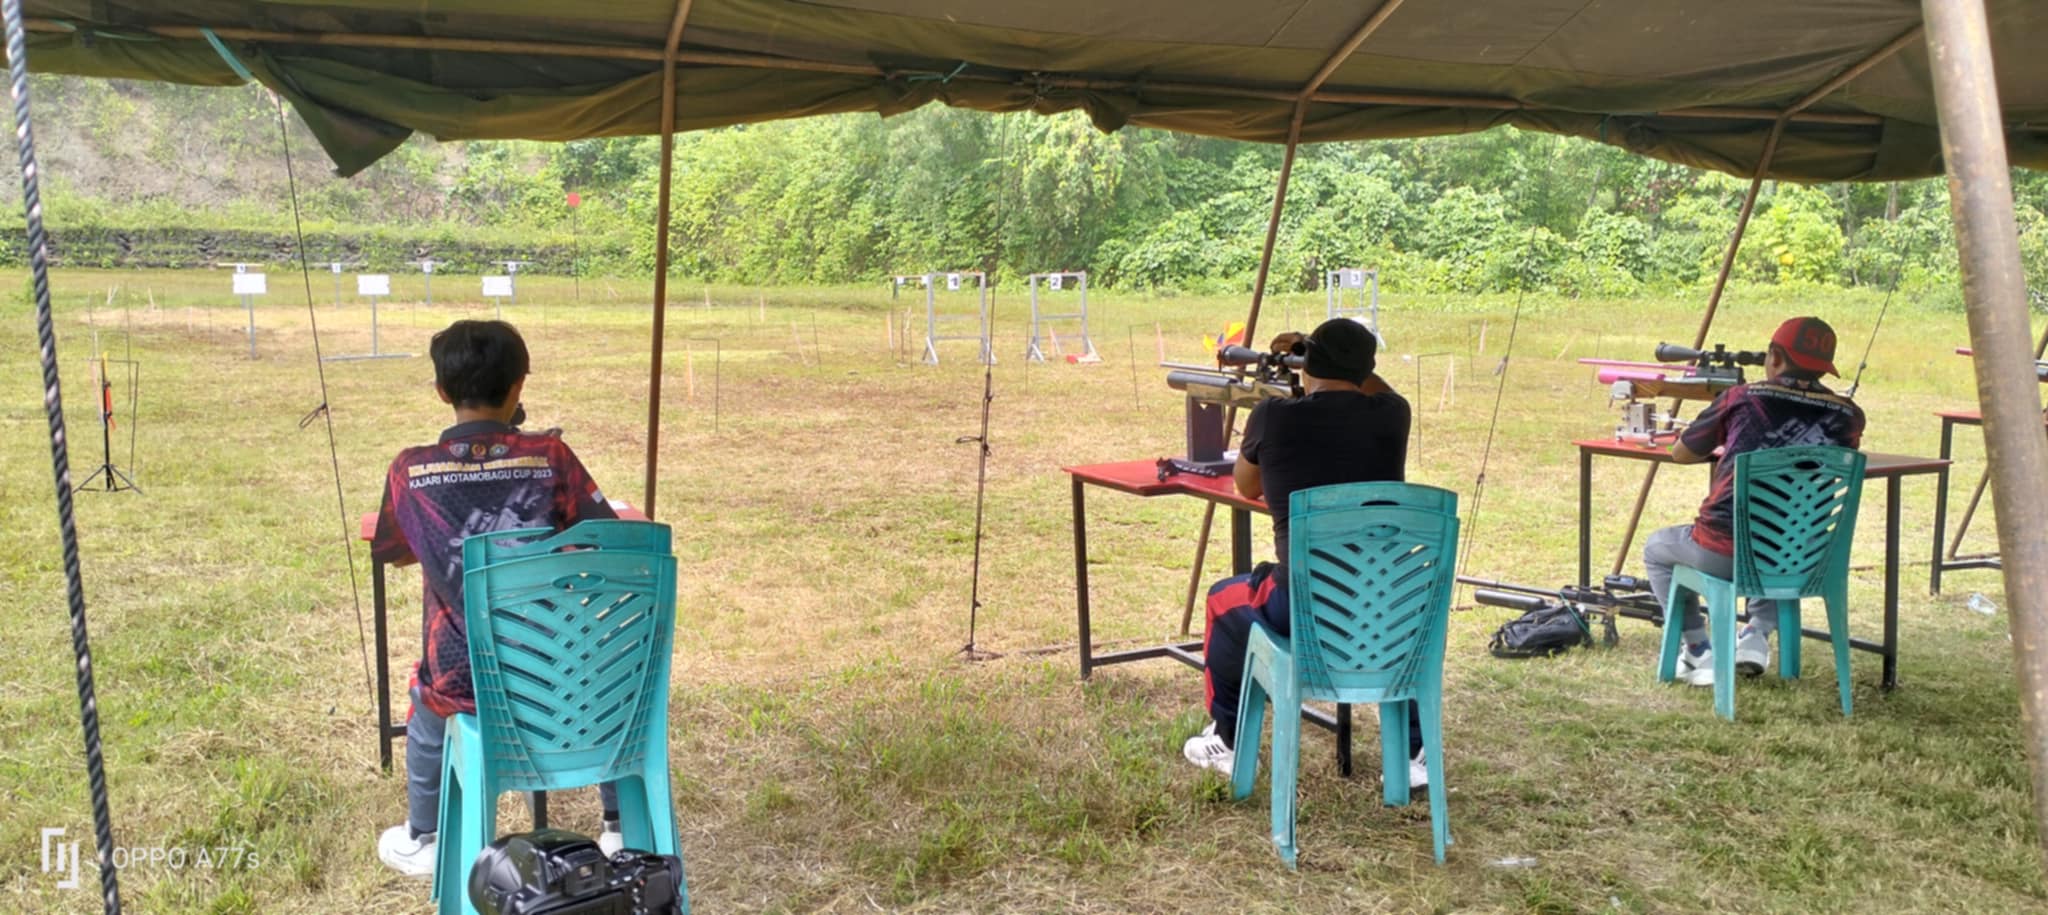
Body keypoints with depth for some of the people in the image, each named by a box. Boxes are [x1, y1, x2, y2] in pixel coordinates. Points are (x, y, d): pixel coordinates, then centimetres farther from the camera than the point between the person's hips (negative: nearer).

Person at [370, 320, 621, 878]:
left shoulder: (411, 470, -6)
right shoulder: (550, 456, -10)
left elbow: (396, 555, 12)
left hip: (463, 680, 1)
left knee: (426, 703, 37)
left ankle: (422, 841, 53)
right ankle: (623, 828, 40)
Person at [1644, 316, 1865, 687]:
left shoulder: (1741, 399, -3)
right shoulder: (1847, 416, 1)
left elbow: (1680, 454, 11)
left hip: (1723, 553, -3)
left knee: (1657, 548, 28)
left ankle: (1699, 651, 17)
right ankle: (1758, 635, 21)